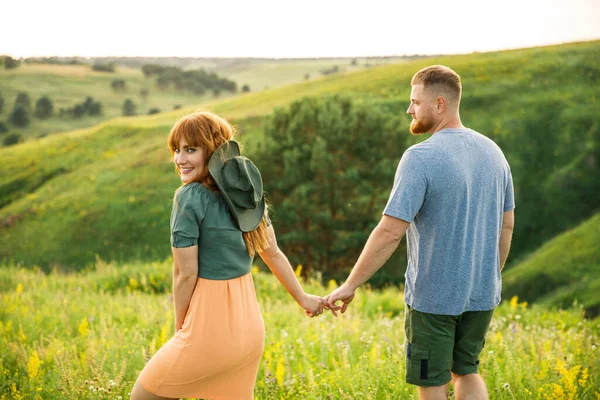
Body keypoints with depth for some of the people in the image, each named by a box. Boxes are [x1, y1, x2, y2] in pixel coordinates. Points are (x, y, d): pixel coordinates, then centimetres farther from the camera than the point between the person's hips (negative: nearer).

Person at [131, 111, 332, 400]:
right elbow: (273, 254, 14)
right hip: (250, 327, 8)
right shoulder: (246, 191, 6)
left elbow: (185, 274, -14)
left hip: (209, 331, -7)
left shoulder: (189, 198, -15)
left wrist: (180, 328, 1)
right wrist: (302, 298, 27)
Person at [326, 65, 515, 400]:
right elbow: (507, 225, 10)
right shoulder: (493, 152, 2)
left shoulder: (420, 158, -19)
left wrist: (350, 285, -15)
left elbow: (390, 232, -23)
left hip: (433, 296, -6)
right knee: (466, 371, 23)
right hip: (481, 294, 6)